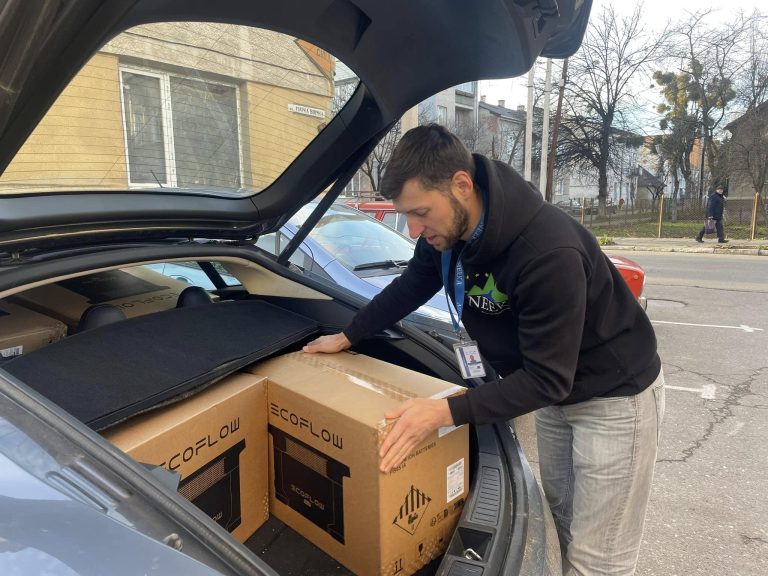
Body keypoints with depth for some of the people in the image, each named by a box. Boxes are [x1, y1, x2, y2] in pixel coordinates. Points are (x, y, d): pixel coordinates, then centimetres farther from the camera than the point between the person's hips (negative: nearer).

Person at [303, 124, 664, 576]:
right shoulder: (447, 230, -13)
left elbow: (546, 378, -31)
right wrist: (346, 337, 12)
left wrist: (447, 411, -37)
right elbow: (410, 287, 6)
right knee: (559, 518, 23)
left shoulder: (549, 251, -37)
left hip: (616, 397, -7)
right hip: (554, 392, 7)